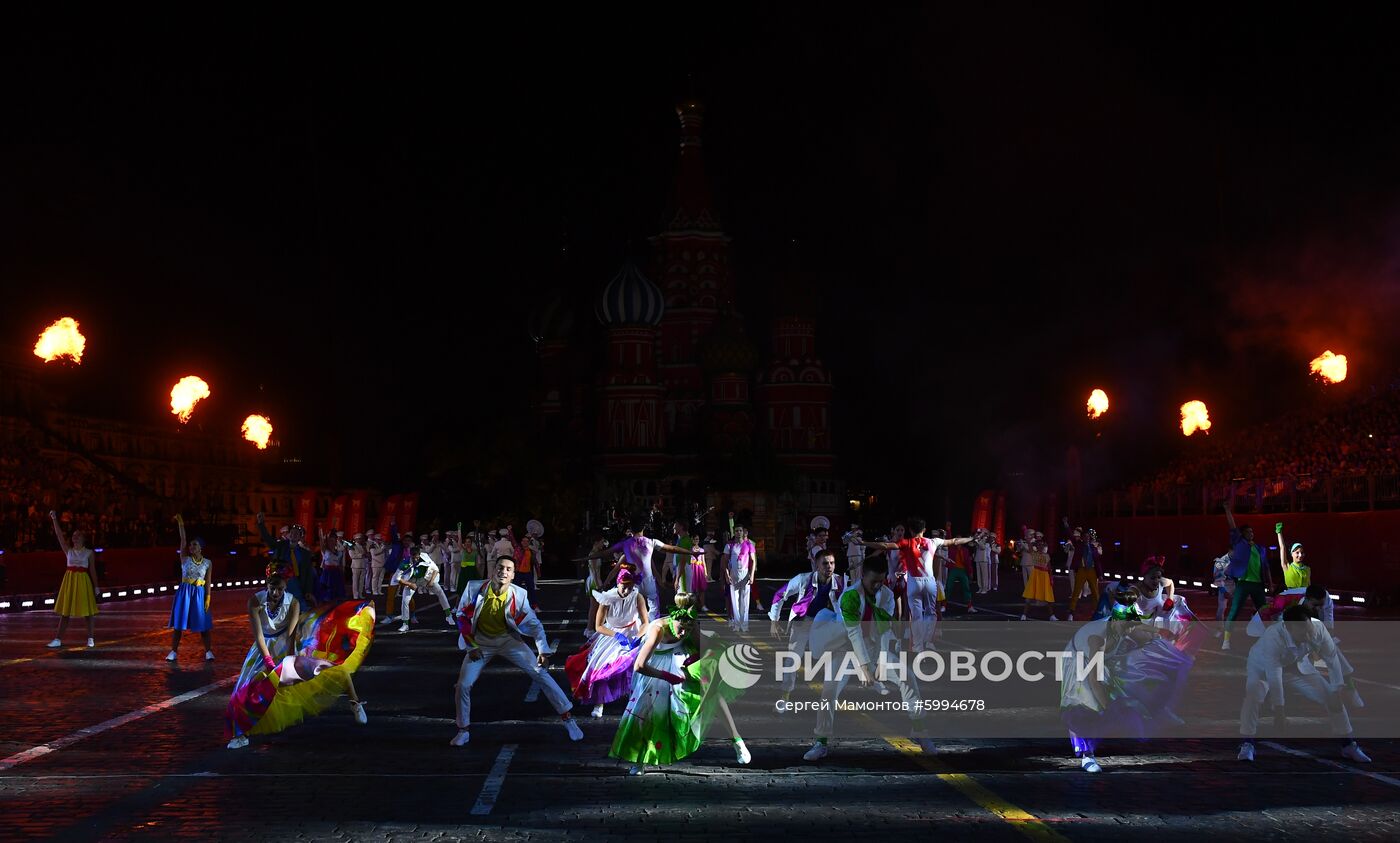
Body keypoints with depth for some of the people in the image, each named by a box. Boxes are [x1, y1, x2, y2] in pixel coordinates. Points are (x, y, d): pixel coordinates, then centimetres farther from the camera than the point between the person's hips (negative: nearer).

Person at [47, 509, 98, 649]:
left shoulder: (89, 553, 3)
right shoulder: (68, 550, 8)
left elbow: (92, 570, 3)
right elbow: (59, 535, 0)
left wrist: (96, 586, 0)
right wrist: (54, 519, -9)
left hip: (83, 580, -2)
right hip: (69, 579, 2)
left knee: (88, 610, -1)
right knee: (65, 610, 3)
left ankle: (90, 639, 8)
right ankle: (58, 640, 4)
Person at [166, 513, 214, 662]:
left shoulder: (208, 563, 2)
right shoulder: (185, 559, 1)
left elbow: (208, 582, 2)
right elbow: (183, 541, -8)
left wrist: (208, 598, -5)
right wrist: (181, 524, -17)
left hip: (199, 593, 0)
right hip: (184, 592, 0)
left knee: (203, 623, 0)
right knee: (178, 623, 1)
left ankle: (208, 651, 7)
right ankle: (173, 651, 7)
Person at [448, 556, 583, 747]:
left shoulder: (518, 595, -21)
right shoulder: (475, 588, -21)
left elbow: (534, 624, -13)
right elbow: (462, 616, -6)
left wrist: (543, 650, -25)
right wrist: (471, 646, -8)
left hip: (508, 640, 0)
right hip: (480, 642, 1)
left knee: (540, 673, -11)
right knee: (463, 685, -10)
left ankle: (567, 718, -1)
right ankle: (463, 731, 13)